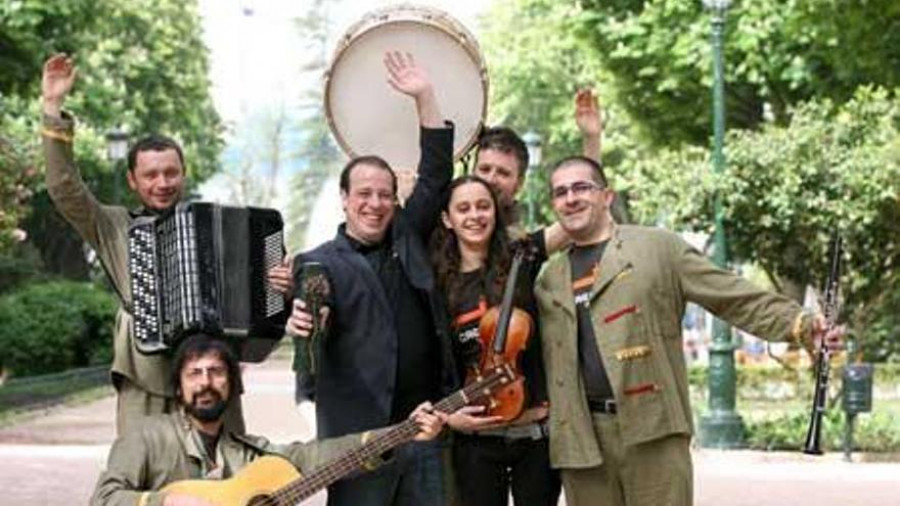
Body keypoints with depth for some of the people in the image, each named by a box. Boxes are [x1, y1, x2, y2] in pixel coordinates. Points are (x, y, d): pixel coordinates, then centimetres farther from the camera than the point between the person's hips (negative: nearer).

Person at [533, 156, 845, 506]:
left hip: (654, 428, -3)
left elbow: (734, 298, 0)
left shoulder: (659, 248, 5)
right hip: (582, 437, 4)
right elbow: (547, 364, 21)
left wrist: (801, 324, -10)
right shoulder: (549, 280, 17)